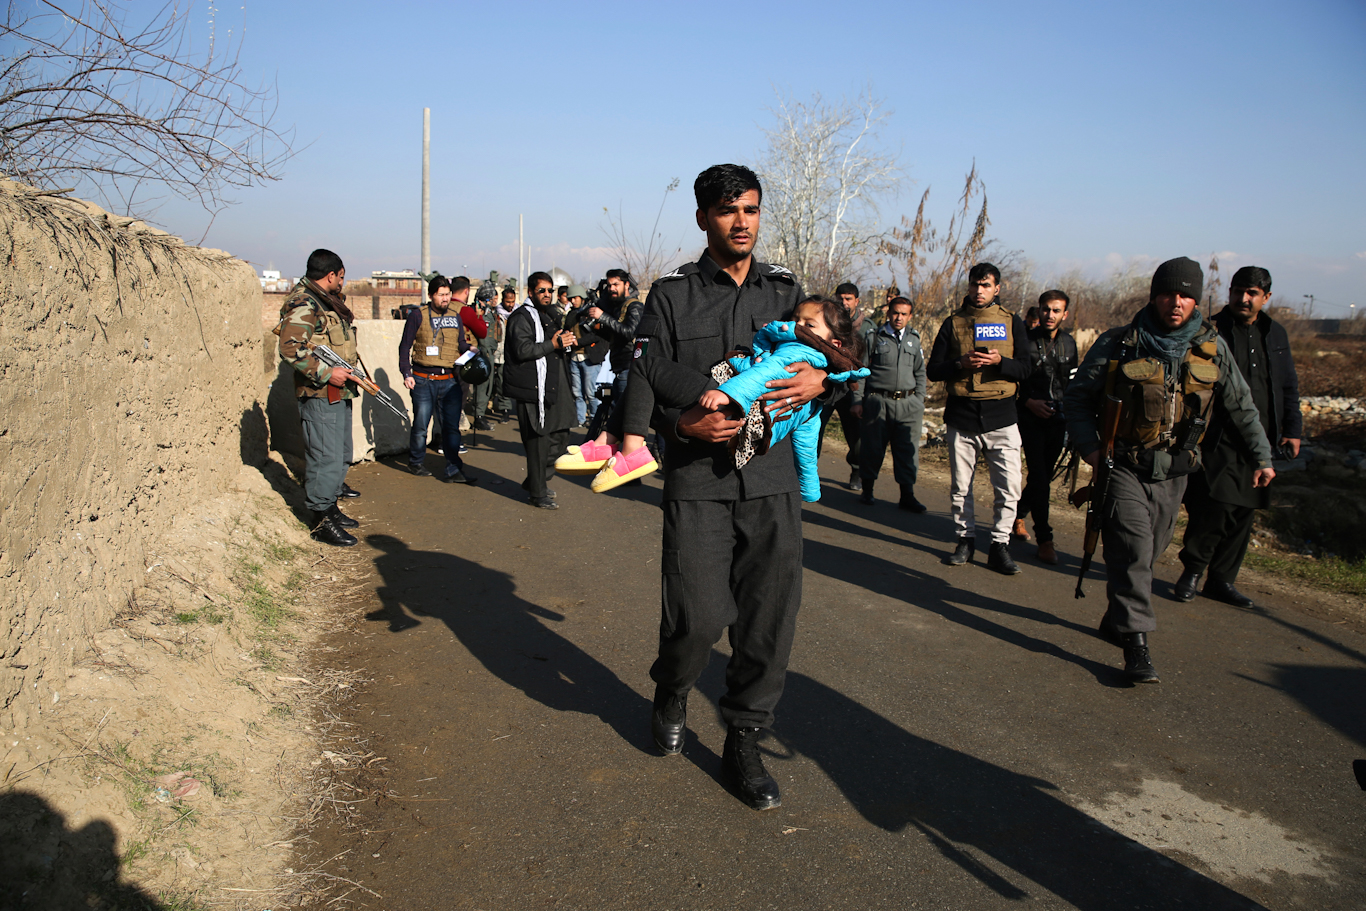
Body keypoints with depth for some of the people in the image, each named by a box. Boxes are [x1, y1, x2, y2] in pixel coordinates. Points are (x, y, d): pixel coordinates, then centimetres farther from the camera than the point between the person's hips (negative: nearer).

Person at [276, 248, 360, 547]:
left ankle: (330, 507, 30)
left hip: (339, 392, 10)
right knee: (325, 457, -8)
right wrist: (326, 373, -23)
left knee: (341, 455, 18)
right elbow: (291, 350, -25)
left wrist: (348, 370, 18)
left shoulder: (328, 301, 16)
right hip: (319, 395, -10)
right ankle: (322, 522, -1)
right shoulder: (303, 304, -15)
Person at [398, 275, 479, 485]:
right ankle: (415, 462, 27)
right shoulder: (418, 316, 0)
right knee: (421, 426, 6)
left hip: (450, 380, 3)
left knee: (452, 426, 1)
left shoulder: (455, 316, 12)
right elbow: (405, 346, 2)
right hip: (424, 380, -3)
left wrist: (470, 349, -6)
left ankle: (453, 470, 3)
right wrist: (407, 373, -6)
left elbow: (460, 344, 17)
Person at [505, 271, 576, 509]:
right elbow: (522, 350, -23)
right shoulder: (522, 317, -10)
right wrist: (553, 344, -23)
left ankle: (535, 481, 27)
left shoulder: (548, 315, 20)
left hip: (551, 388, 10)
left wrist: (565, 342, 9)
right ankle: (537, 493, 6)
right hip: (533, 390, -10)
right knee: (538, 442, -4)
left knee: (559, 436, 14)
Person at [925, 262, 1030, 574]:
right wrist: (960, 364, -14)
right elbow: (933, 370, 5)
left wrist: (999, 361, -16)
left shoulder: (1011, 322, 8)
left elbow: (1024, 367, 3)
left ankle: (999, 545, 6)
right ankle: (965, 539, 21)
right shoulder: (953, 322, 8)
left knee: (1009, 487, -6)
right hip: (961, 414, 1)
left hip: (1000, 416, 0)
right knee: (960, 486, 7)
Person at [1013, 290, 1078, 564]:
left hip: (1057, 420, 5)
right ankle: (1044, 540, -7)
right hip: (1031, 420, -5)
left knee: (1043, 476, 11)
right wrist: (1028, 401, -16)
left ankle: (1018, 514, 34)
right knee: (1039, 478, -11)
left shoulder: (1069, 343, 10)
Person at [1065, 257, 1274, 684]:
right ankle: (1135, 642, -9)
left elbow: (1242, 407, 14)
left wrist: (1262, 456, 14)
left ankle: (1117, 620, 30)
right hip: (1123, 467, -3)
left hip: (1172, 472, 4)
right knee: (1132, 551, -12)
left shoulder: (1212, 348, 3)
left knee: (1148, 551, 11)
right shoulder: (1119, 344, -6)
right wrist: (1089, 446, -12)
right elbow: (1077, 397, 0)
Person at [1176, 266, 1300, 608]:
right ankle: (1192, 569, 8)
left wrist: (1292, 429, 13)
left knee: (1243, 513, 8)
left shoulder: (1275, 334, 15)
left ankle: (1222, 580, 19)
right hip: (1218, 441, -5)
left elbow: (1289, 387, 21)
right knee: (1213, 505, -13)